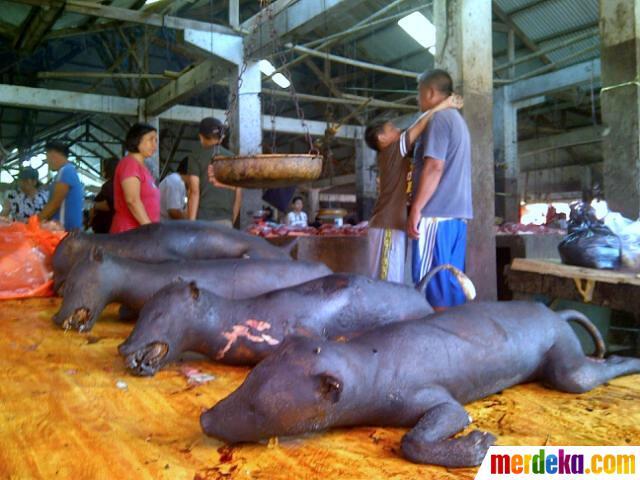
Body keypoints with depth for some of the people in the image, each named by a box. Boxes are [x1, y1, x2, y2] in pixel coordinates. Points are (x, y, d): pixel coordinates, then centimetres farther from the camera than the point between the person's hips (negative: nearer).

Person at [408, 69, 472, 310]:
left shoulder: (439, 118, -7)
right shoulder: (457, 119, 22)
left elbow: (434, 166, -17)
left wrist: (416, 209, -16)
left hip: (437, 213, -9)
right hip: (457, 213, 9)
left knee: (432, 282, -6)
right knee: (451, 279, 10)